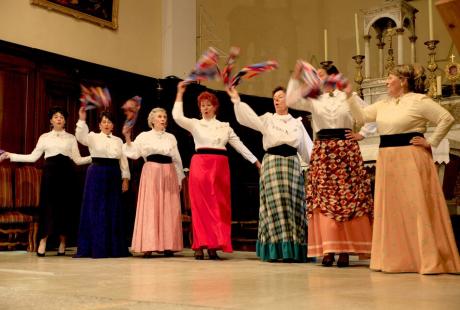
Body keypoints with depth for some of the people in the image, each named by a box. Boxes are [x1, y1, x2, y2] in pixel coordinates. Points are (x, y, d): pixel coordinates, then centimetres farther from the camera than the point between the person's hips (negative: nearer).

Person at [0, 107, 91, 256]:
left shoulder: (71, 138, 10)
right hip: (50, 172, 0)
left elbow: (77, 159, 6)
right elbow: (33, 157, 6)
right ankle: (43, 242, -3)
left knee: (64, 206, 1)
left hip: (66, 173, 0)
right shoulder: (44, 137, 10)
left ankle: (62, 243, 9)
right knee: (48, 204, -5)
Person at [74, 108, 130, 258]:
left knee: (113, 211, 6)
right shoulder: (93, 137, 3)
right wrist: (82, 120, -29)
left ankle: (114, 247, 15)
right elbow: (80, 137, -18)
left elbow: (123, 160, 11)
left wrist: (125, 178, 5)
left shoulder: (118, 140, 12)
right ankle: (96, 247, 5)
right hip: (97, 174, -3)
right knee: (96, 209, -2)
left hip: (114, 175, 3)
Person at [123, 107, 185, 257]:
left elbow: (177, 160, 15)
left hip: (169, 174, 3)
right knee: (150, 209, -6)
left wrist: (179, 179, 12)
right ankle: (148, 246, -3)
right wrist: (128, 138, -15)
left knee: (169, 210, 0)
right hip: (151, 173, -2)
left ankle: (168, 246, 5)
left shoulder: (171, 138, 15)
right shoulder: (144, 136, 7)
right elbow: (133, 153, -3)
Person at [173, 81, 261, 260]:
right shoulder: (195, 124, 8)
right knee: (201, 205, -3)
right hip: (200, 165, -2)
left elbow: (239, 145, 14)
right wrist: (180, 94, -9)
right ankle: (200, 246, 0)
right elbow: (177, 116, -8)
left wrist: (256, 162, 10)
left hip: (220, 167, 2)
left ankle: (214, 245, 7)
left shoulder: (225, 126, 15)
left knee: (219, 206, 1)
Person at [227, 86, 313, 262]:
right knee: (275, 205, -8)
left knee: (294, 205, 1)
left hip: (292, 165, 2)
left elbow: (307, 147, 16)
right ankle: (275, 250, -5)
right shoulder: (268, 119, 10)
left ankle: (294, 250, 6)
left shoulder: (297, 123, 16)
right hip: (272, 163, -2)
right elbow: (247, 118, -5)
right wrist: (237, 101, -16)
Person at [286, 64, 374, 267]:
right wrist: (296, 76, -1)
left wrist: (361, 134, 3)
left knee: (348, 199, -4)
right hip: (322, 153, 2)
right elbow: (291, 101, 0)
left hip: (346, 152, -2)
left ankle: (346, 249, -1)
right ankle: (328, 249, -1)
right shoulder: (314, 100, 13)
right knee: (323, 200, -4)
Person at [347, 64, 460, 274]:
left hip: (411, 159, -7)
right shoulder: (384, 104, 14)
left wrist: (431, 142, -10)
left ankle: (429, 259, 1)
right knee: (391, 209, 8)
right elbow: (361, 116, 11)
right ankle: (396, 258, 18)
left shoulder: (418, 101, -6)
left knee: (417, 207, -6)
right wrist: (350, 96, 4)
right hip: (387, 160, 7)